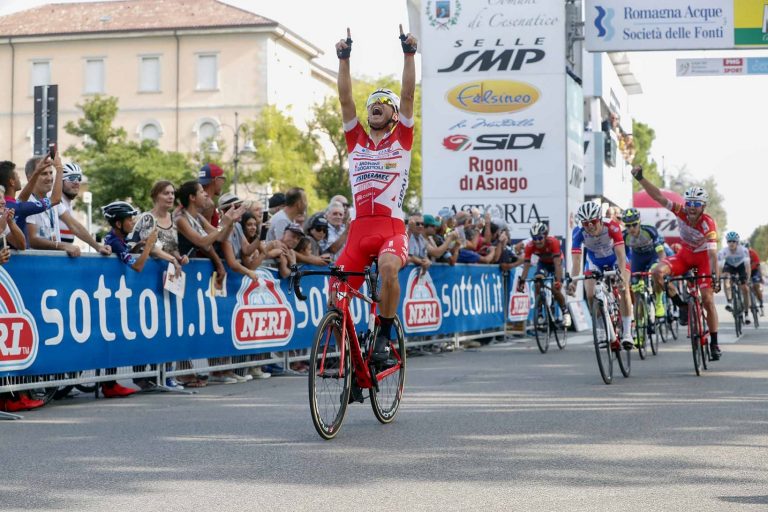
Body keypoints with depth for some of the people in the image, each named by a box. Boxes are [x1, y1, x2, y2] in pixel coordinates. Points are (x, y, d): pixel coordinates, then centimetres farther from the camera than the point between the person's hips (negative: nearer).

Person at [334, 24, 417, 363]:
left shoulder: (402, 139, 11)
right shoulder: (356, 140, 18)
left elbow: (408, 94, 3)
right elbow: (345, 99, 10)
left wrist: (409, 54, -3)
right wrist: (344, 59, 3)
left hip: (391, 228, -3)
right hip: (359, 230, 4)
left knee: (388, 268, -34)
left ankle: (384, 336, -16)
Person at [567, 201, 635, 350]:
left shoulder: (611, 226, -36)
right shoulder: (578, 232, -31)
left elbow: (620, 254, -41)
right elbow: (576, 259, -37)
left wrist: (621, 274, -57)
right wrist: (573, 281, -52)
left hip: (615, 258, -2)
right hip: (595, 262, 2)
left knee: (624, 289, -22)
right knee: (591, 296, -14)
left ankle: (627, 333, -17)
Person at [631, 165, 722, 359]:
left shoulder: (708, 224, -30)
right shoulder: (682, 212, -20)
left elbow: (712, 252, -37)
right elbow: (658, 196, -21)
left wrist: (715, 277, -47)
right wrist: (640, 178, -30)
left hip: (703, 257, -3)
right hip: (685, 254, 3)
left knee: (708, 300, -11)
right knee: (658, 272, -25)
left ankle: (714, 343, 3)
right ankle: (681, 305, -4)